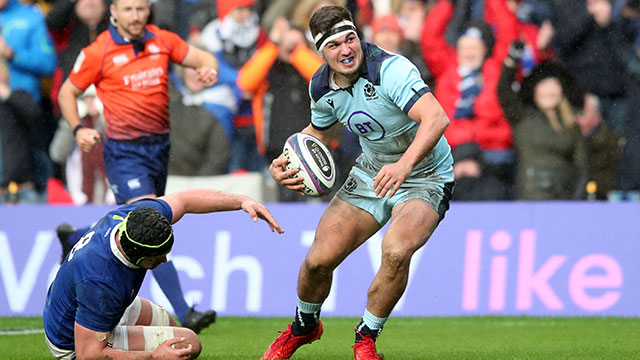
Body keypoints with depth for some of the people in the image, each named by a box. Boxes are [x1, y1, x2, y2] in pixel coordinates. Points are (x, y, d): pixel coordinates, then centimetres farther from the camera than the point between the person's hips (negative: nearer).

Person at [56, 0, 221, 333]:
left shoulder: (161, 41, 4)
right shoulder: (99, 52, -7)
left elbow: (202, 58, 12)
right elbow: (67, 92, 3)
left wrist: (209, 69, -12)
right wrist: (78, 129, -13)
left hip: (159, 145, 6)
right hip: (124, 152, -6)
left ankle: (72, 239, 47)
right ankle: (182, 313, -23)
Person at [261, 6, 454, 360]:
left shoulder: (390, 70, -29)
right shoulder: (321, 87, -6)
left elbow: (436, 117, -42)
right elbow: (318, 131, 17)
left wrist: (404, 165, -56)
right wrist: (285, 163, -1)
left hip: (423, 179, -6)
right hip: (370, 172, 6)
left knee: (395, 250, -32)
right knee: (319, 259, -4)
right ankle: (303, 327, 31)